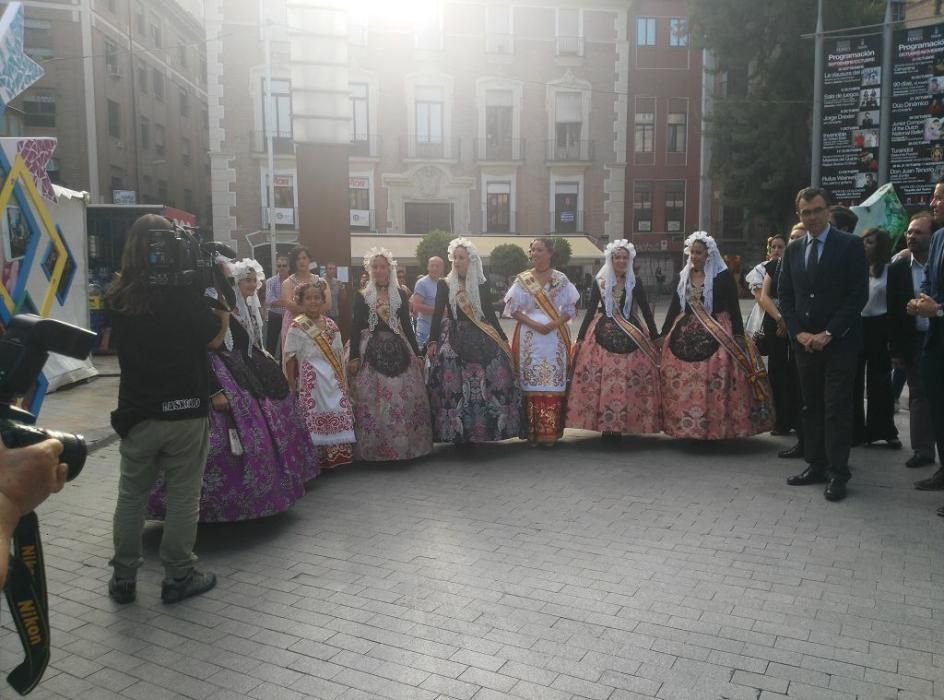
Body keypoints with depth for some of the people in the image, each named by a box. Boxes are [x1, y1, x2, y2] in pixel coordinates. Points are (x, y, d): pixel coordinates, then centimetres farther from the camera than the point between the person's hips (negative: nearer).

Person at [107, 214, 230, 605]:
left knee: (131, 495, 16)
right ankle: (178, 578, 16)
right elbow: (215, 338, -4)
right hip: (184, 411, -4)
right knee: (183, 497, 8)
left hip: (136, 412, 4)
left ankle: (123, 579, 23)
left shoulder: (118, 298, 0)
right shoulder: (183, 294, -14)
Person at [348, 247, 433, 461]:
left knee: (404, 398, -1)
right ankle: (375, 447, 5)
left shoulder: (400, 296, 10)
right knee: (373, 401, -4)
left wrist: (416, 354, 9)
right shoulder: (362, 297, 5)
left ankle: (406, 443, 11)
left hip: (398, 350, 2)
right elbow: (356, 328, 2)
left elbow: (407, 326, 12)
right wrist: (353, 357, -6)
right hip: (372, 353, -2)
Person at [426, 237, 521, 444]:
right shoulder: (444, 284, 4)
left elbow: (490, 313, 12)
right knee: (455, 387, -7)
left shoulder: (482, 285, 7)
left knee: (488, 383, -6)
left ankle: (485, 428, 6)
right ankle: (459, 432, 3)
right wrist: (432, 341, -6)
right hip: (454, 339, -1)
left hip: (481, 338, 2)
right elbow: (437, 314, 2)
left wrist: (503, 338, 10)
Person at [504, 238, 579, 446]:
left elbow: (570, 308, 5)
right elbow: (513, 309, 1)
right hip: (529, 338, 0)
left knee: (553, 383, -2)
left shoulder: (561, 280, 6)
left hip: (555, 338, 0)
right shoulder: (522, 279, 6)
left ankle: (551, 432, 4)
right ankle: (532, 432, 1)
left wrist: (554, 324, -12)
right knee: (531, 383, -4)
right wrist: (534, 324, -11)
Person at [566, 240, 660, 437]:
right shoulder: (599, 283, 6)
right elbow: (591, 310, 8)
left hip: (631, 336, 0)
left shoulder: (635, 284, 6)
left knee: (628, 381, -5)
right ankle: (606, 425, 2)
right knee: (601, 378, -6)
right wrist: (580, 338, 5)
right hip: (604, 334, 0)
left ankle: (619, 424, 5)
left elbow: (646, 311, 9)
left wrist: (655, 338, 6)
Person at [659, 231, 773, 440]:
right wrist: (664, 334, 14)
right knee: (681, 383, -1)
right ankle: (686, 427, 10)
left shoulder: (723, 276, -1)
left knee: (715, 383, -10)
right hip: (685, 335, 4)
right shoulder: (683, 276, 12)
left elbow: (734, 307, -3)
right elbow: (674, 307, 16)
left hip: (716, 336, -4)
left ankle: (716, 428, 0)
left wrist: (739, 335, -9)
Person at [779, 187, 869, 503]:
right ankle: (816, 465, 17)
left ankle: (838, 473, 3)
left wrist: (828, 334, -13)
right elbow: (785, 295, 11)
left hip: (839, 342, -5)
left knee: (837, 408, -3)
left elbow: (858, 295, -8)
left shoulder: (850, 245, -3)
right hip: (804, 342, 5)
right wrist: (799, 333, -3)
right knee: (811, 406, 9)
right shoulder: (793, 249, 11)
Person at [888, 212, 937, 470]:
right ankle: (923, 449, 14)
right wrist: (895, 350, -2)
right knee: (918, 396, 7)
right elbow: (893, 312, 1)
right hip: (914, 342, 2)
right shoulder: (897, 268, 2)